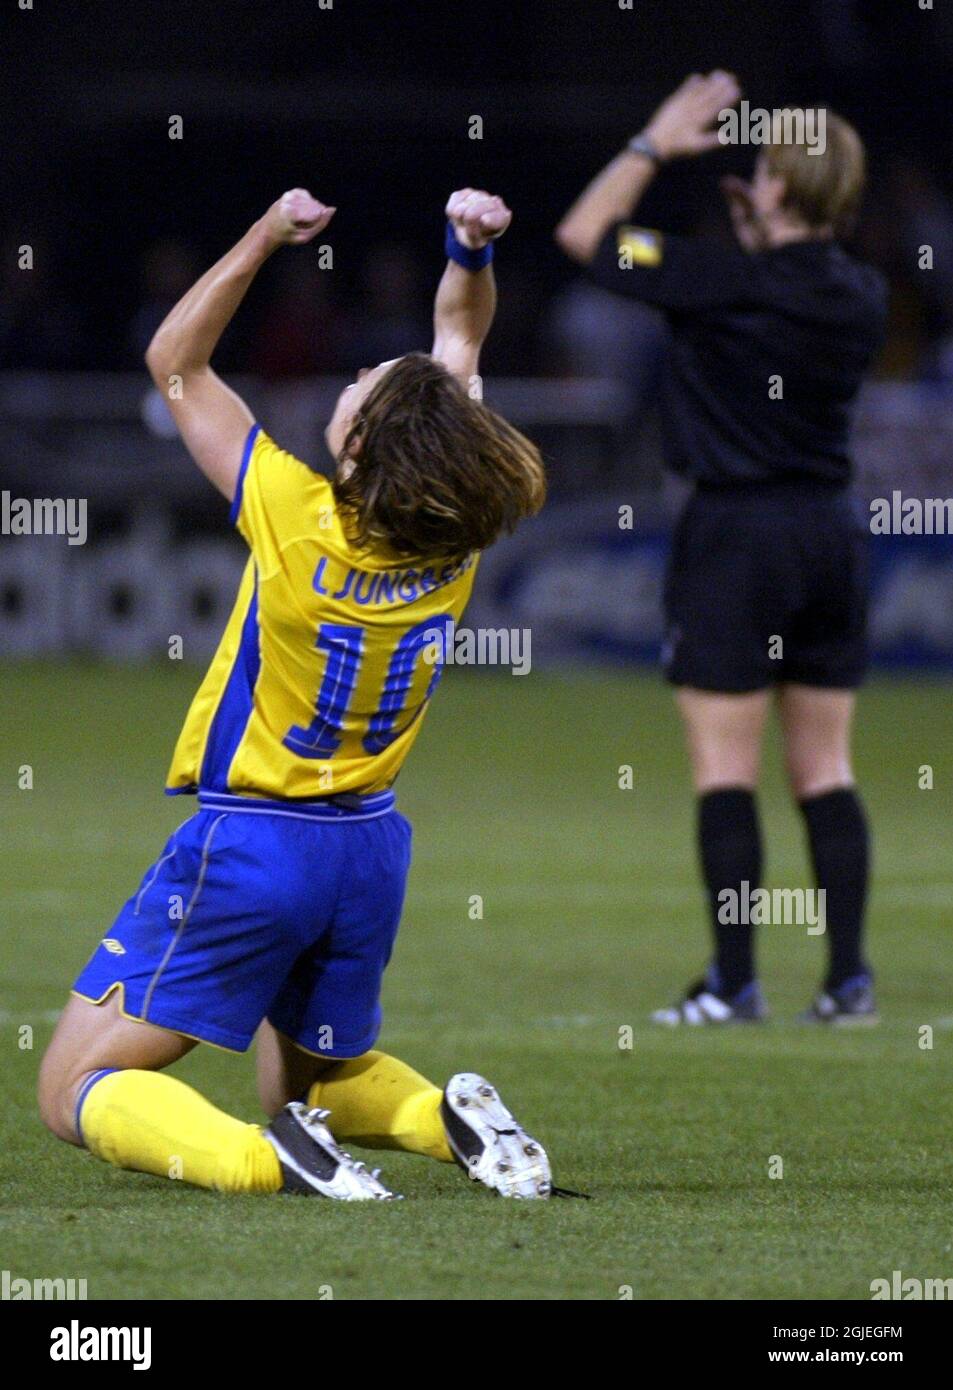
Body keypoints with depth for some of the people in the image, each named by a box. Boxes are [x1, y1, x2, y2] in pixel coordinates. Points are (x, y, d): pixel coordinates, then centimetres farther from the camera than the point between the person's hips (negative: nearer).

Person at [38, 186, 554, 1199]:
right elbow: (459, 343, 8)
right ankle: (450, 1118, -2)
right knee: (309, 1079, 27)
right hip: (370, 847, 6)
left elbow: (175, 360, -9)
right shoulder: (456, 532, -8)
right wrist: (471, 252, -7)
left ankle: (266, 1157, -26)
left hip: (247, 842, -6)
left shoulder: (296, 519, -22)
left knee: (73, 1092, -2)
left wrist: (265, 239, -8)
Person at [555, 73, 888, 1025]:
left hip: (735, 534, -6)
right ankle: (848, 976, 5)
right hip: (832, 529, 6)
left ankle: (734, 983, -4)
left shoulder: (722, 280, -14)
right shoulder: (861, 296, 3)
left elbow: (582, 234, -3)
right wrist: (760, 235, 21)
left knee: (724, 769, -2)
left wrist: (655, 145, 5)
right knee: (825, 771, 9)